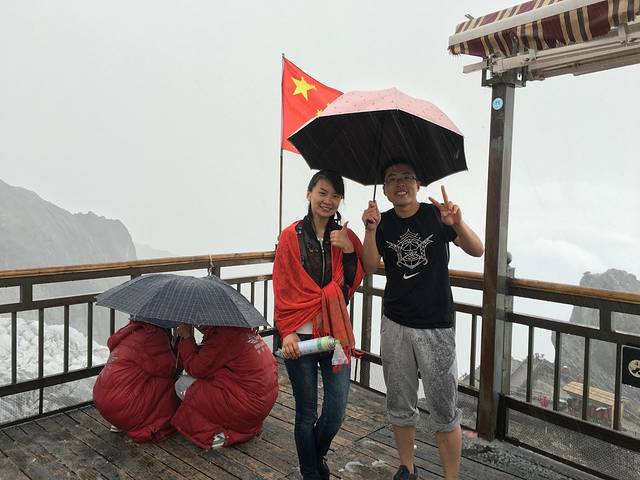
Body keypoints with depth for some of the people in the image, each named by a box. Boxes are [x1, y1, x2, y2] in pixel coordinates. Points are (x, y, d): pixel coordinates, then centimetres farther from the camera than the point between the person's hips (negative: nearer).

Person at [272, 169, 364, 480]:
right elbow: (282, 288, -5)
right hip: (300, 336, -3)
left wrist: (349, 251, -12)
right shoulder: (292, 236, -4)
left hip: (335, 333, 3)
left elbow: (352, 284, 3)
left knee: (336, 412, 5)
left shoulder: (345, 237, 5)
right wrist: (287, 332, -11)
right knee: (307, 413, 9)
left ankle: (317, 455, 37)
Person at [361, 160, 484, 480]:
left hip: (436, 327, -3)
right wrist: (370, 230, -22)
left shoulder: (435, 214, -5)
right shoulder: (383, 222, 3)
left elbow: (477, 251, -14)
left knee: (443, 412, 1)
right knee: (400, 406, 14)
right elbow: (369, 267, -7)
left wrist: (457, 224, -33)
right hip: (395, 325, 3)